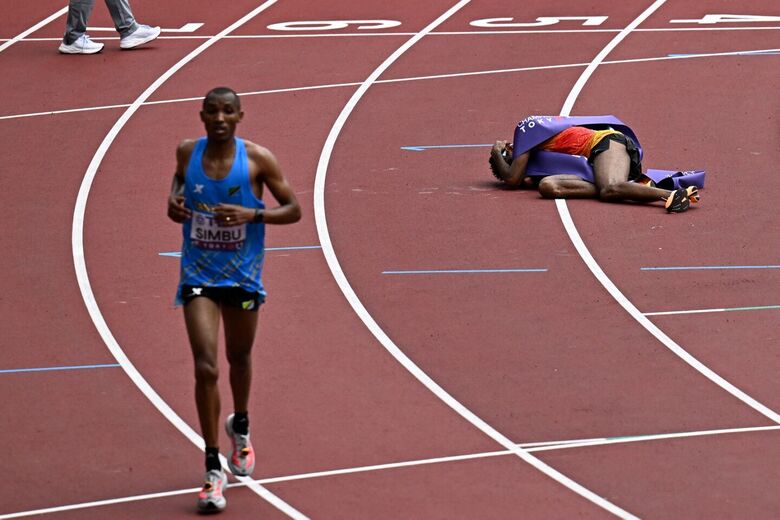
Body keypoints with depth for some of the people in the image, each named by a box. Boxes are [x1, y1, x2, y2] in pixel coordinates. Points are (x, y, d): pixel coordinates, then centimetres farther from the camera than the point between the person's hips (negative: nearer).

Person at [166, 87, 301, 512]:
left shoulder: (257, 159, -12)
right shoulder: (187, 153, -5)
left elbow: (293, 210, -6)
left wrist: (252, 214, -22)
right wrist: (173, 203, -2)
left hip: (243, 276, 0)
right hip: (199, 275, 0)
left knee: (239, 358, 21)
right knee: (205, 368, -12)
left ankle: (240, 428, 53)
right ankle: (213, 470, -7)